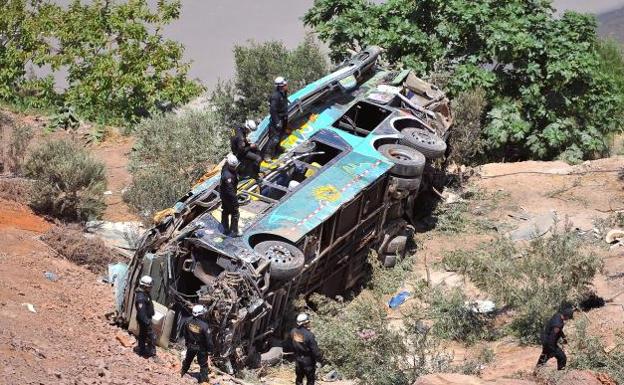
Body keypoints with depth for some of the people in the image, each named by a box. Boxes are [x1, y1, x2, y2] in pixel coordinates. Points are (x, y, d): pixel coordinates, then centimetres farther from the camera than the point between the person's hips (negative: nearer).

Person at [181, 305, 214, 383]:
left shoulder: (188, 321, -16)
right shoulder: (204, 325, -32)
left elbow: (184, 332, 3)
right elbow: (208, 339, -23)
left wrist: (187, 342, 21)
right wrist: (210, 349, -8)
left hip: (190, 345, 5)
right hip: (201, 347, -5)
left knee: (187, 360, 30)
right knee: (203, 365, 13)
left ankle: (182, 372, 52)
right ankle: (203, 379, 21)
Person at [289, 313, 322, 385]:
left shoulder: (293, 332, -9)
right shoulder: (309, 335, -28)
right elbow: (315, 349, -22)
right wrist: (319, 358, -7)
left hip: (298, 359, 6)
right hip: (308, 360, -6)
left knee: (299, 377, 22)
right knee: (310, 379, 12)